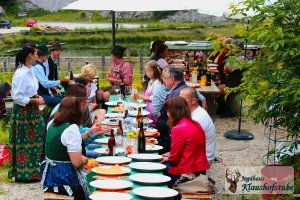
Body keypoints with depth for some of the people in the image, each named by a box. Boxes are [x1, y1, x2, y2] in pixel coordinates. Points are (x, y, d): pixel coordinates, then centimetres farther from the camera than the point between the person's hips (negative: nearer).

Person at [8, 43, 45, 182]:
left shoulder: (30, 70, 6)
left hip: (32, 110, 9)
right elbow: (17, 97, -22)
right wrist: (34, 101, -16)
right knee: (24, 142, 1)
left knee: (35, 138, 14)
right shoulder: (21, 74, -22)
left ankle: (34, 169, 26)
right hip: (23, 111, -9)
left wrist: (36, 96, 4)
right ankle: (23, 173, 13)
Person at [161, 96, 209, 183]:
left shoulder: (178, 129, -18)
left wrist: (168, 159, 9)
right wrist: (171, 155, 15)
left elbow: (174, 158, -12)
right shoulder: (196, 124, 8)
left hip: (186, 172, -9)